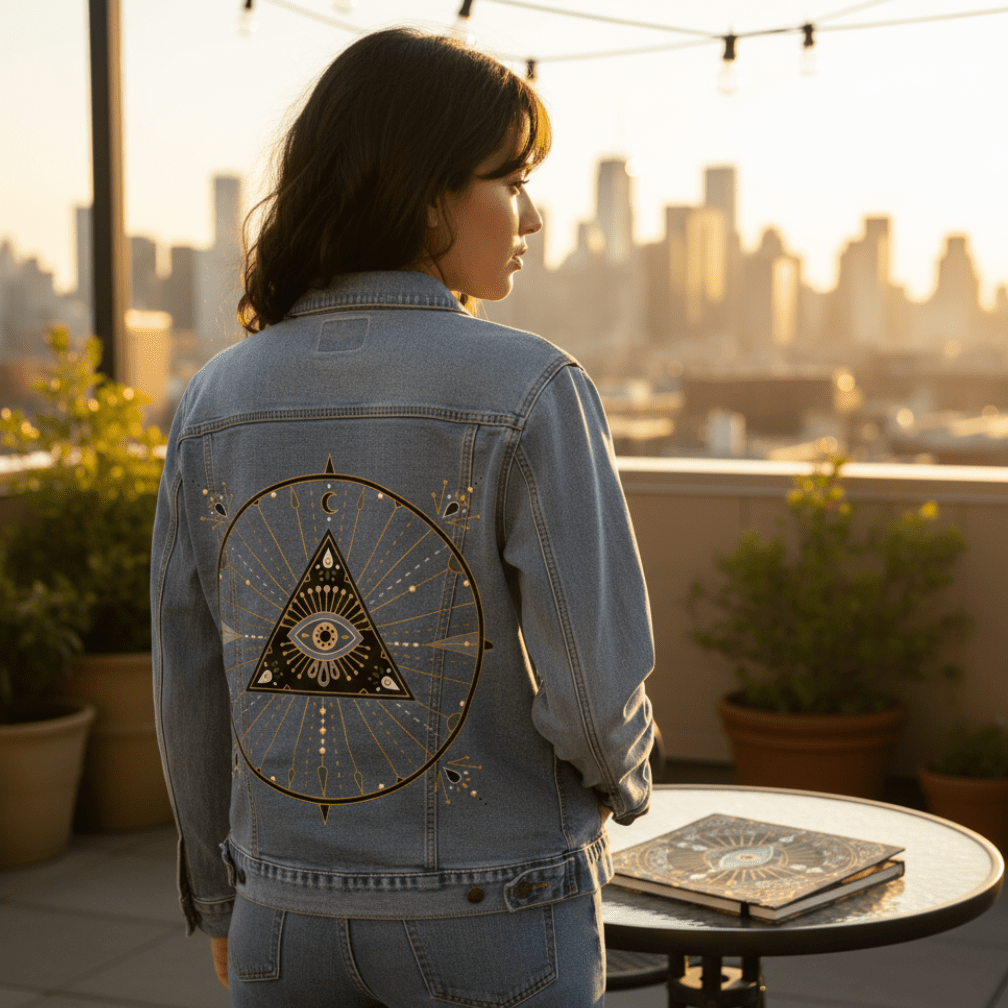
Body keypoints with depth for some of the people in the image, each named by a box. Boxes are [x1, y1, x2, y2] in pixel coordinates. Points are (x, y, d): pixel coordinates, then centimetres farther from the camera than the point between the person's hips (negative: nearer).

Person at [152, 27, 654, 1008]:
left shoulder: (214, 403, -3)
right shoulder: (527, 392, -17)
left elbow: (193, 690, 2)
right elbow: (594, 685, -18)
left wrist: (222, 900, 16)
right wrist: (623, 782, 6)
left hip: (291, 917, 4)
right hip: (493, 919, -3)